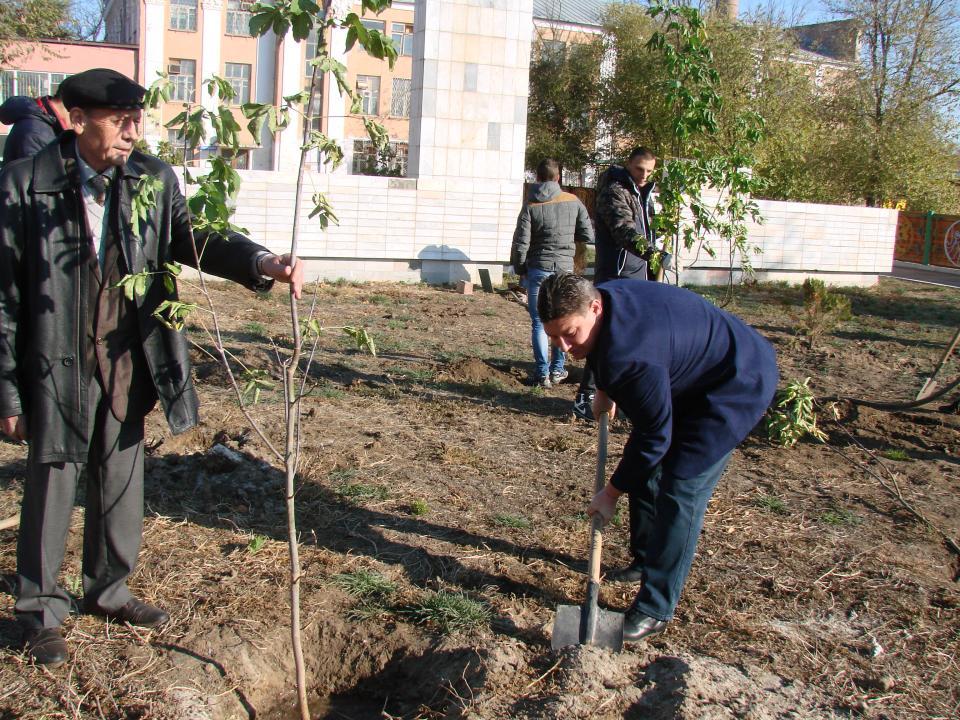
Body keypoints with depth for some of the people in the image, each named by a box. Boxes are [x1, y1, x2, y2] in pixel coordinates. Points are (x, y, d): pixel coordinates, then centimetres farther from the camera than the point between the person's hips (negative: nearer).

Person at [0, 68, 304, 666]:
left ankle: (109, 590, 39)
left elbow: (193, 237, -6)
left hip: (128, 366, 4)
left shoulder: (153, 179, 0)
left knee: (121, 486, 17)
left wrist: (262, 262, -27)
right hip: (58, 371, -4)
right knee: (51, 490, 9)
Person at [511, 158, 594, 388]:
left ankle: (542, 373, 4)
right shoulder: (573, 202, -1)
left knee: (539, 323, 4)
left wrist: (520, 269, 8)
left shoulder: (531, 206, -6)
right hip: (565, 268, 2)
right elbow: (588, 235, 3)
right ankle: (557, 369, 18)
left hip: (538, 270, -2)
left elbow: (520, 243, -8)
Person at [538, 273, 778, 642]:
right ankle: (645, 560, 34)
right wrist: (605, 389, 7)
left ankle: (656, 608, -6)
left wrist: (612, 492, -17)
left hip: (736, 386, -10)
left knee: (680, 489, -16)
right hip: (688, 376, 10)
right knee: (645, 469, 14)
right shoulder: (600, 296, -12)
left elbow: (654, 436, -28)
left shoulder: (630, 354, -40)